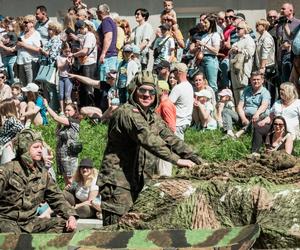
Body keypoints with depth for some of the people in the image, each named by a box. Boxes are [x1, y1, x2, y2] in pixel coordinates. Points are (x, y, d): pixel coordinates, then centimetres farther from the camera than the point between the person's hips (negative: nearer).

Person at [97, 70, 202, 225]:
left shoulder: (153, 117, 14)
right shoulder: (126, 113, -15)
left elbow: (170, 139, 10)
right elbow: (148, 139, -26)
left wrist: (196, 160, -3)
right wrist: (176, 160, -32)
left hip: (139, 183, 9)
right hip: (118, 182, -9)